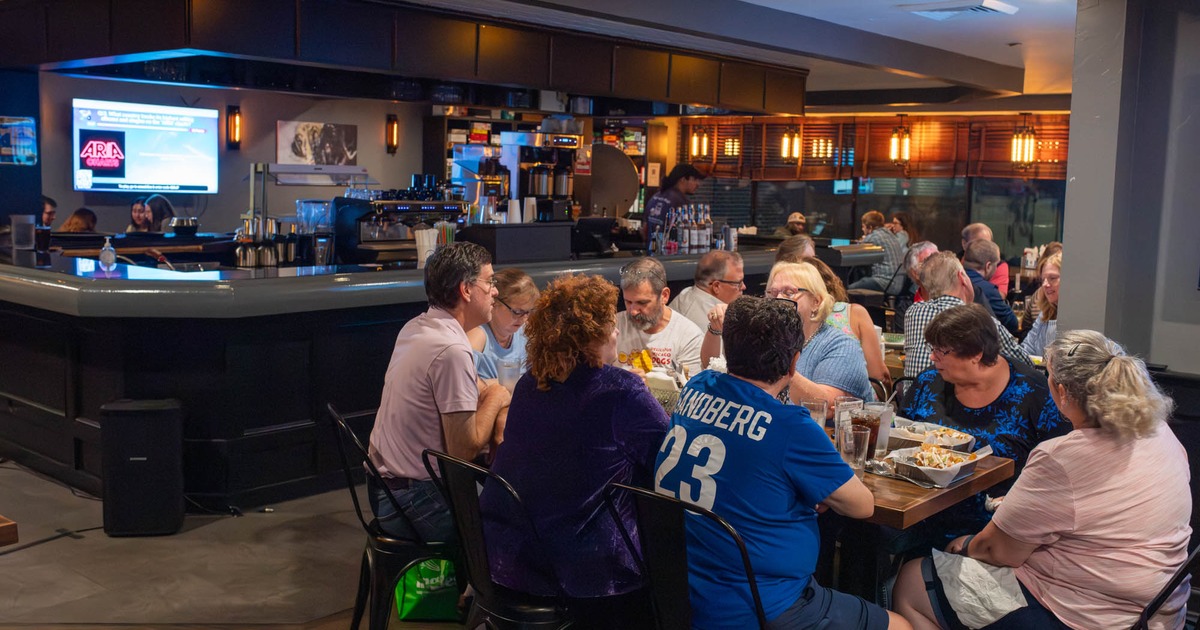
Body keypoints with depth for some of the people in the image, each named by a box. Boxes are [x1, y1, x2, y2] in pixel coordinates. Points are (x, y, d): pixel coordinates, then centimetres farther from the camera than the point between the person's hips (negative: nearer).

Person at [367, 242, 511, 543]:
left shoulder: (415, 327, 5)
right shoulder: (452, 350, -24)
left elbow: (473, 388, 16)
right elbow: (465, 449, -21)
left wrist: (499, 415, -2)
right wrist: (496, 399, -7)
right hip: (414, 503, -9)